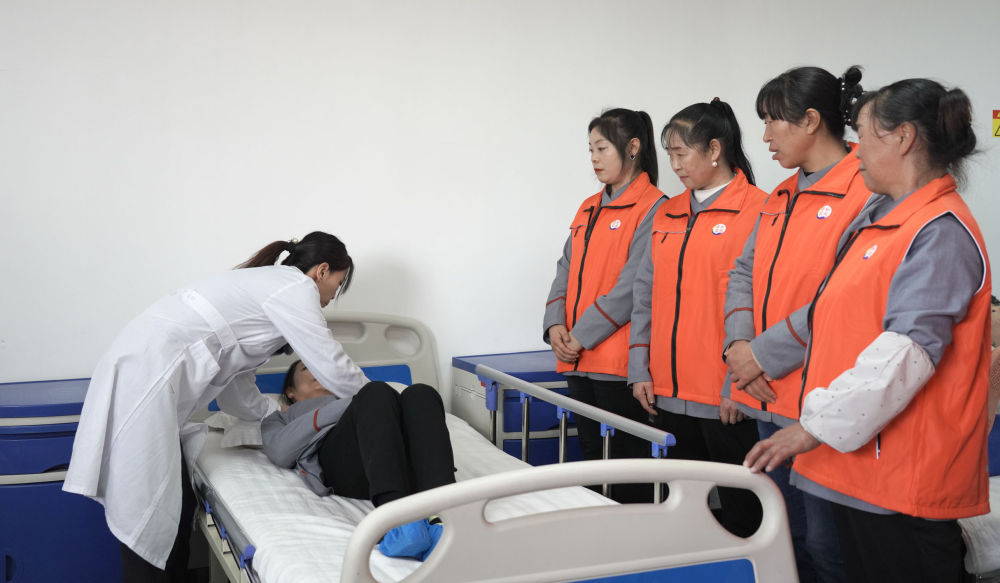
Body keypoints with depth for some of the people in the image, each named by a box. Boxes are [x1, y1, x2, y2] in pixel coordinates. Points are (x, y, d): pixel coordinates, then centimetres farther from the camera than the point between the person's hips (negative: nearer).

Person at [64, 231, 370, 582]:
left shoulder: (263, 284, 25)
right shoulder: (297, 287, -1)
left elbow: (239, 396, 24)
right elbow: (333, 370, -2)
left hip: (141, 366, 10)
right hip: (146, 375, -10)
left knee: (178, 504, 13)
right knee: (146, 516, -4)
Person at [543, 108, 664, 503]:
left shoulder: (652, 208, -9)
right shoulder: (589, 209, 17)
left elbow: (632, 285, -16)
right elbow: (566, 269, 15)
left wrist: (582, 335, -14)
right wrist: (555, 325, -1)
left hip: (619, 362, -8)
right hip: (578, 362, 8)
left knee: (627, 459, -1)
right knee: (591, 457, 14)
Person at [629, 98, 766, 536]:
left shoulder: (756, 210, -8)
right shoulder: (667, 215, 13)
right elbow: (645, 295, 15)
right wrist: (640, 369, 9)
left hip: (726, 399, -6)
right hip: (668, 391, 7)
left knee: (739, 511, 4)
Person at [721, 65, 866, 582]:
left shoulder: (865, 193, -14)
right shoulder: (781, 197, 14)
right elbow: (744, 270, 13)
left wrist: (765, 354, -17)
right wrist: (738, 344, -4)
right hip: (771, 400, 8)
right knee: (784, 537, 19)